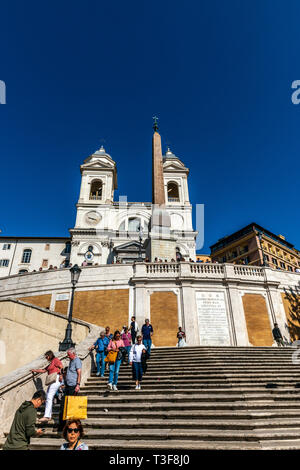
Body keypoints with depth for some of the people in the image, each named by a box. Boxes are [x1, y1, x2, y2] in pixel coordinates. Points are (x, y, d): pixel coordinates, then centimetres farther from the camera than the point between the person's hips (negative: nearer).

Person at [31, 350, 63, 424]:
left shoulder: (55, 360, -2)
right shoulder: (51, 364, 26)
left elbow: (61, 367, -13)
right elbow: (43, 370, 32)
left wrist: (60, 375, -19)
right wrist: (35, 370, 32)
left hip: (56, 380, -9)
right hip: (52, 382, 9)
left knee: (49, 398, -12)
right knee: (48, 398, 8)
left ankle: (46, 416, -13)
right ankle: (49, 415, 14)